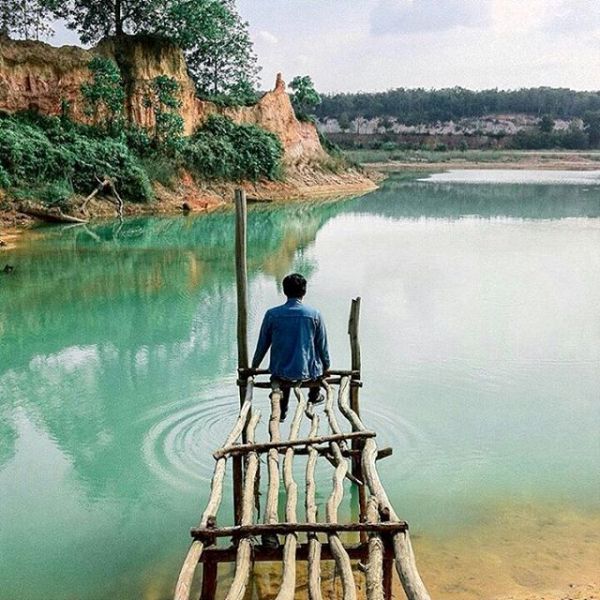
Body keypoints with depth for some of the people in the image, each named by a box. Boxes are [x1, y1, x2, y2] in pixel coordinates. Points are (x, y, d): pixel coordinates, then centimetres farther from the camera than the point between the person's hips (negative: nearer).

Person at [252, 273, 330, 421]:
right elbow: (322, 345, 1)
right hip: (307, 371, -1)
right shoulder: (314, 314, -9)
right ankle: (314, 395, 43)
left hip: (280, 370, 1)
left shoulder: (272, 314, -8)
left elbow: (263, 344, 3)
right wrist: (326, 366, 20)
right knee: (319, 361, 31)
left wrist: (254, 366, 20)